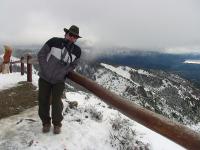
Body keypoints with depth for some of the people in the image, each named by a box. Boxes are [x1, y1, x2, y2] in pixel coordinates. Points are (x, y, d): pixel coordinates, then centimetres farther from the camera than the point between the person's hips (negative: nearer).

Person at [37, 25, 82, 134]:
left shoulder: (77, 51, -10)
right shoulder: (54, 41, -16)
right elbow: (41, 55, -7)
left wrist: (63, 73, -3)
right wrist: (45, 70, -11)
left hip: (59, 80, 0)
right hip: (45, 77, 0)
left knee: (56, 102, 0)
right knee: (43, 101, 8)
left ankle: (57, 124, 23)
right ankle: (46, 122, 28)